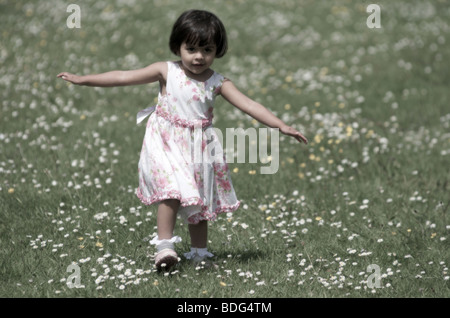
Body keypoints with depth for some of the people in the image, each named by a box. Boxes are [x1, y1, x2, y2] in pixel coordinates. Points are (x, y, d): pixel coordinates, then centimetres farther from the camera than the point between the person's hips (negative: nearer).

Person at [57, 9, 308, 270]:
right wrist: (83, 80, -4)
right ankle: (165, 245, -15)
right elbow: (124, 77, -4)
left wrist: (281, 125, -19)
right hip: (166, 145, -2)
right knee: (172, 192, -21)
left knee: (200, 200, 11)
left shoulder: (218, 83, -4)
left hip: (199, 150, 2)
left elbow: (248, 105, -9)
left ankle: (199, 252, 25)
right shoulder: (166, 72, -7)